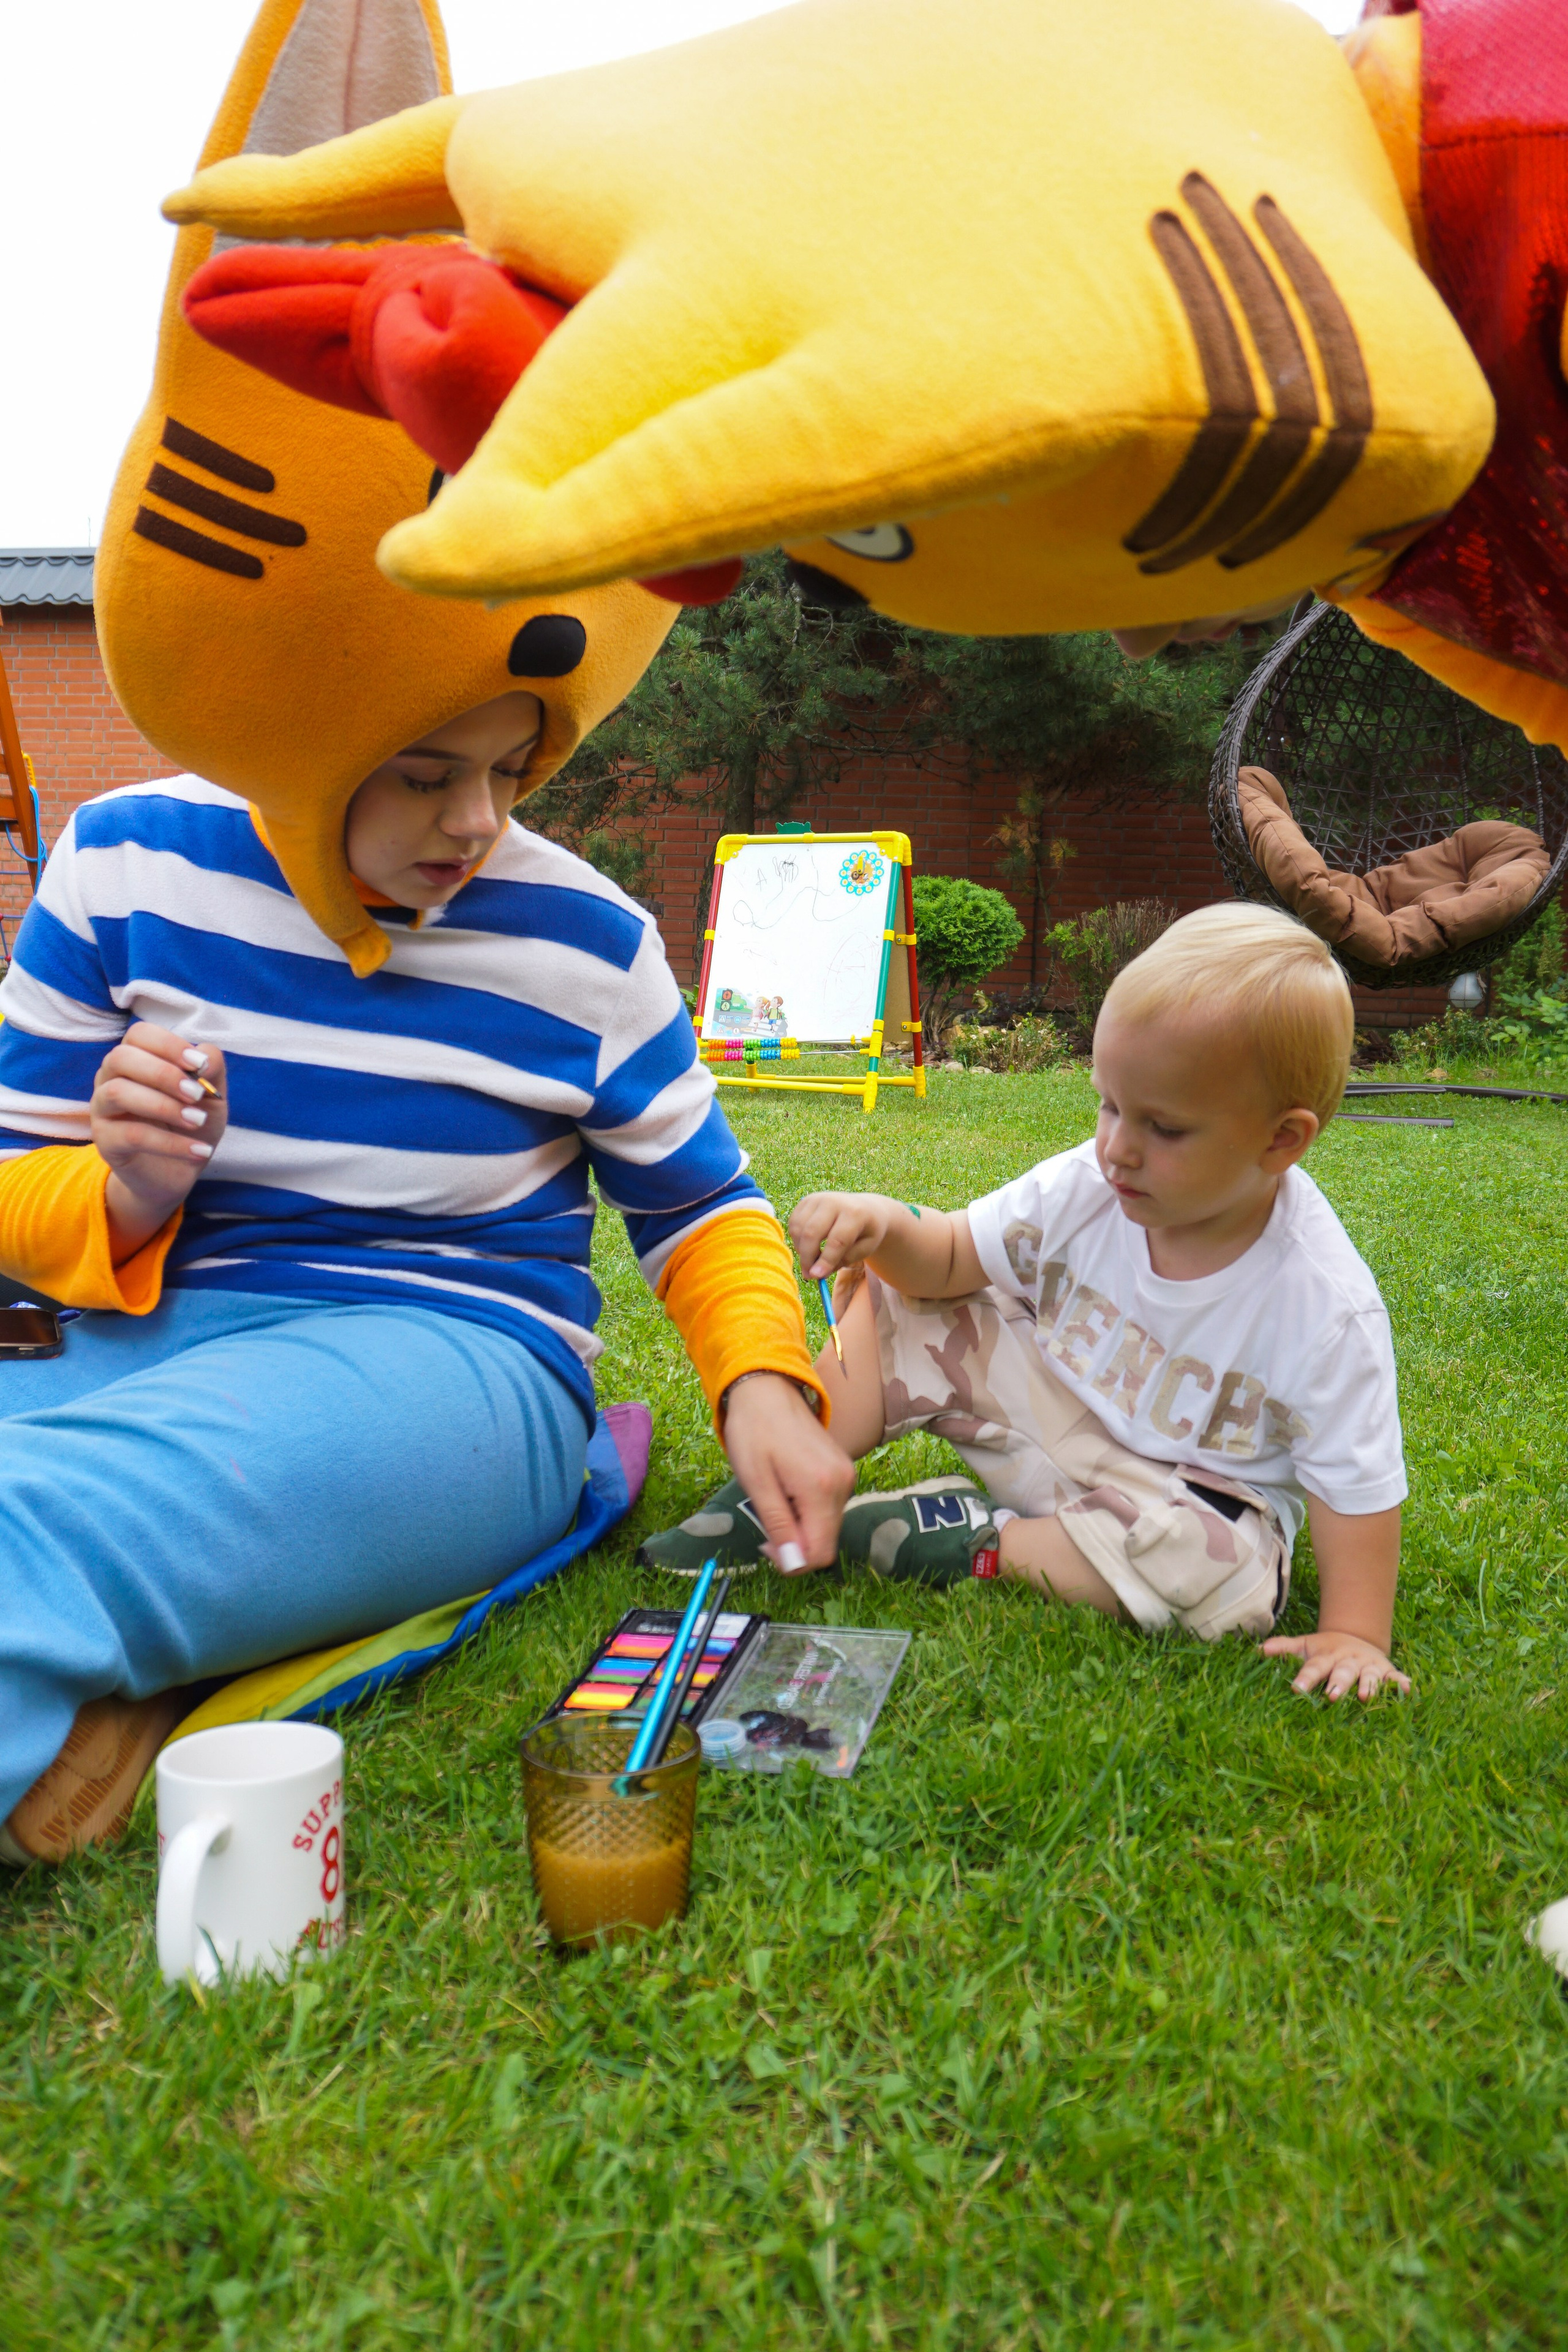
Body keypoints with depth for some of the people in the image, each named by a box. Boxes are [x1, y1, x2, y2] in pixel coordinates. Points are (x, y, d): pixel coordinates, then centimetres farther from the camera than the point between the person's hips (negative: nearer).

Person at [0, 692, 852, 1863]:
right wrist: (130, 1196, -15)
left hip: (455, 1352, -3)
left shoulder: (584, 939, 0)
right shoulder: (133, 858, 3)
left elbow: (698, 1204, 11)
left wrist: (763, 1380, -9)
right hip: (135, 1328, 4)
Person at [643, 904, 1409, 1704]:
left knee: (1221, 1576, -36)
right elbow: (950, 1262, -4)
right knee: (896, 1302, -6)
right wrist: (886, 1228, -25)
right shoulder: (1084, 1187, -14)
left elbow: (1356, 1487, -18)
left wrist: (1354, 1632, -24)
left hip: (1181, 1486, -3)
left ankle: (979, 1542, -19)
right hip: (1040, 1407, 4)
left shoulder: (1328, 1307, -25)